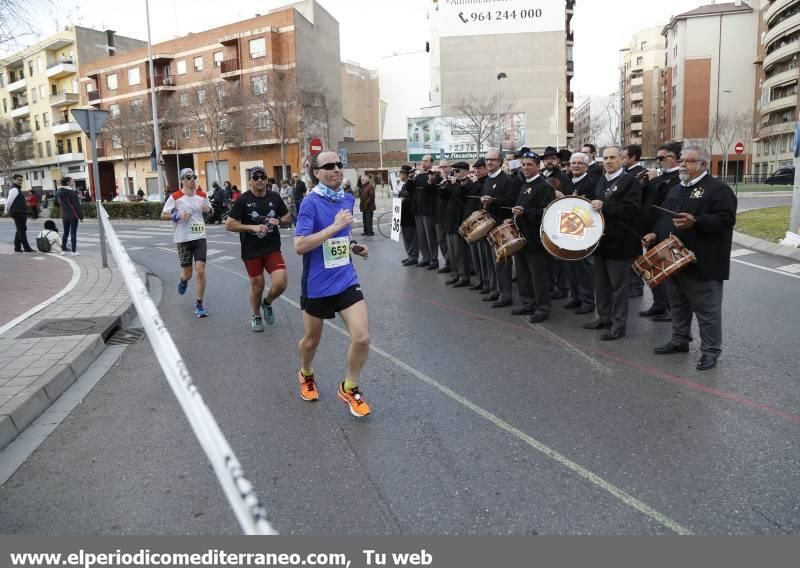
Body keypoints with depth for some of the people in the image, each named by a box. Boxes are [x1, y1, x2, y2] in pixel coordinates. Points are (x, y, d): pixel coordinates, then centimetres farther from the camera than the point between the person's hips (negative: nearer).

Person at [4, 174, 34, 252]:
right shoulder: (14, 189, -13)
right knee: (22, 230, -9)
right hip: (18, 213, -10)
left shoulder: (17, 189, 20)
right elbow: (9, 201, -17)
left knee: (20, 231, 14)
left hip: (21, 213, 10)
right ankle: (26, 248, -8)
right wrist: (7, 211, -5)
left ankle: (17, 248, 19)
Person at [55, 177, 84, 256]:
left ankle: (63, 250, 17)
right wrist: (81, 216, -10)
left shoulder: (58, 192, 6)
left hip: (64, 216, 6)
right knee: (73, 233, -2)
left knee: (65, 232, 15)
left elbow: (57, 203, 15)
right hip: (73, 215, -6)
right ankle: (74, 251, -1)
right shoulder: (71, 192, -14)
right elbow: (76, 205, -14)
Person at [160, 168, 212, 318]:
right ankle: (183, 281, 45)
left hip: (200, 237, 2)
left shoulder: (202, 195, 4)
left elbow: (210, 211, 20)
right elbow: (163, 216, -2)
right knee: (187, 274, 5)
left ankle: (199, 304, 4)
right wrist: (178, 216, -19)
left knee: (200, 270, -8)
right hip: (183, 239, -2)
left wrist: (208, 210, -3)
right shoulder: (175, 197, -6)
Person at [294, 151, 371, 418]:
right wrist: (334, 227, -27)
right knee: (312, 339, 15)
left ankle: (349, 388, 17)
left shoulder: (348, 199, 4)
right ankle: (306, 375, 49)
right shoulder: (311, 202, -15)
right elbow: (299, 246, -23)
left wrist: (353, 246, 3)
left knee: (362, 338, -8)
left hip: (346, 280, 4)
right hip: (317, 285, -4)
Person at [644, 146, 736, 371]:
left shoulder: (718, 189, -9)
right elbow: (664, 216, 22)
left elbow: (726, 219, -19)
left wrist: (695, 222, -29)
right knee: (678, 304, 18)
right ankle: (680, 340, 31)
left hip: (702, 262, -8)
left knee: (706, 308, 1)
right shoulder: (676, 189, 16)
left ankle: (710, 350, 11)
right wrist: (656, 233, 4)